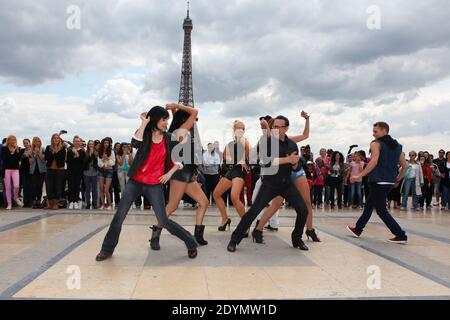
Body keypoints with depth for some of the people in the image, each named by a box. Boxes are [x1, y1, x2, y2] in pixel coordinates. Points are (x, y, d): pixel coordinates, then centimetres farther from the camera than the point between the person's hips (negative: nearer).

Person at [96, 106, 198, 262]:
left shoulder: (169, 139, 3)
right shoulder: (144, 133, 1)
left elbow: (180, 160, 10)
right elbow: (135, 143, -22)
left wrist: (170, 173, -2)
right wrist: (144, 123, -17)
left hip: (155, 185, -1)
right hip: (135, 182, 1)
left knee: (163, 221, -7)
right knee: (119, 216, -2)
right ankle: (107, 249, 13)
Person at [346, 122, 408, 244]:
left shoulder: (376, 143, -7)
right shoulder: (397, 146, 14)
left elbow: (374, 161, -22)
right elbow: (404, 166, 12)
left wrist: (359, 176, -21)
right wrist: (397, 179, 23)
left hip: (378, 182, -8)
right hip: (390, 182, 8)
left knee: (381, 210, 0)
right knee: (369, 205, 19)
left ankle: (401, 235, -3)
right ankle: (358, 229, 29)